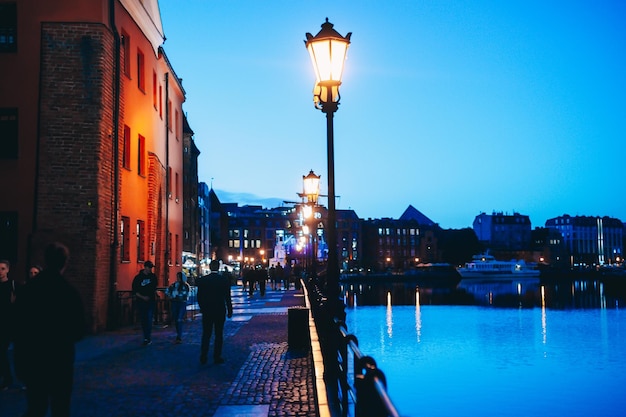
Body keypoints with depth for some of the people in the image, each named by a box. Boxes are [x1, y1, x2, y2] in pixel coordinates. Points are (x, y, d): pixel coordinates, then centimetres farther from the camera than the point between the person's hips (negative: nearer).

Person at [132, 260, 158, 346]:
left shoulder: (153, 276, 4)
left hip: (151, 301, 0)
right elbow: (134, 291, -3)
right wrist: (142, 297, -14)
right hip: (141, 301, 0)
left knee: (149, 319, -12)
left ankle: (147, 338, -15)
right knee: (143, 320, 5)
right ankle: (147, 337, 17)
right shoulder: (138, 277, -3)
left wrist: (155, 295, 10)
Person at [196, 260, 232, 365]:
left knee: (206, 334, 8)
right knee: (219, 334, 6)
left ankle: (203, 358, 6)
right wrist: (229, 310, 4)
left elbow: (199, 296, 1)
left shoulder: (202, 280, -3)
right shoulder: (224, 280, -7)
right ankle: (217, 357, 6)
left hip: (207, 311, 1)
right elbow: (227, 297, -4)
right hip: (220, 311, -1)